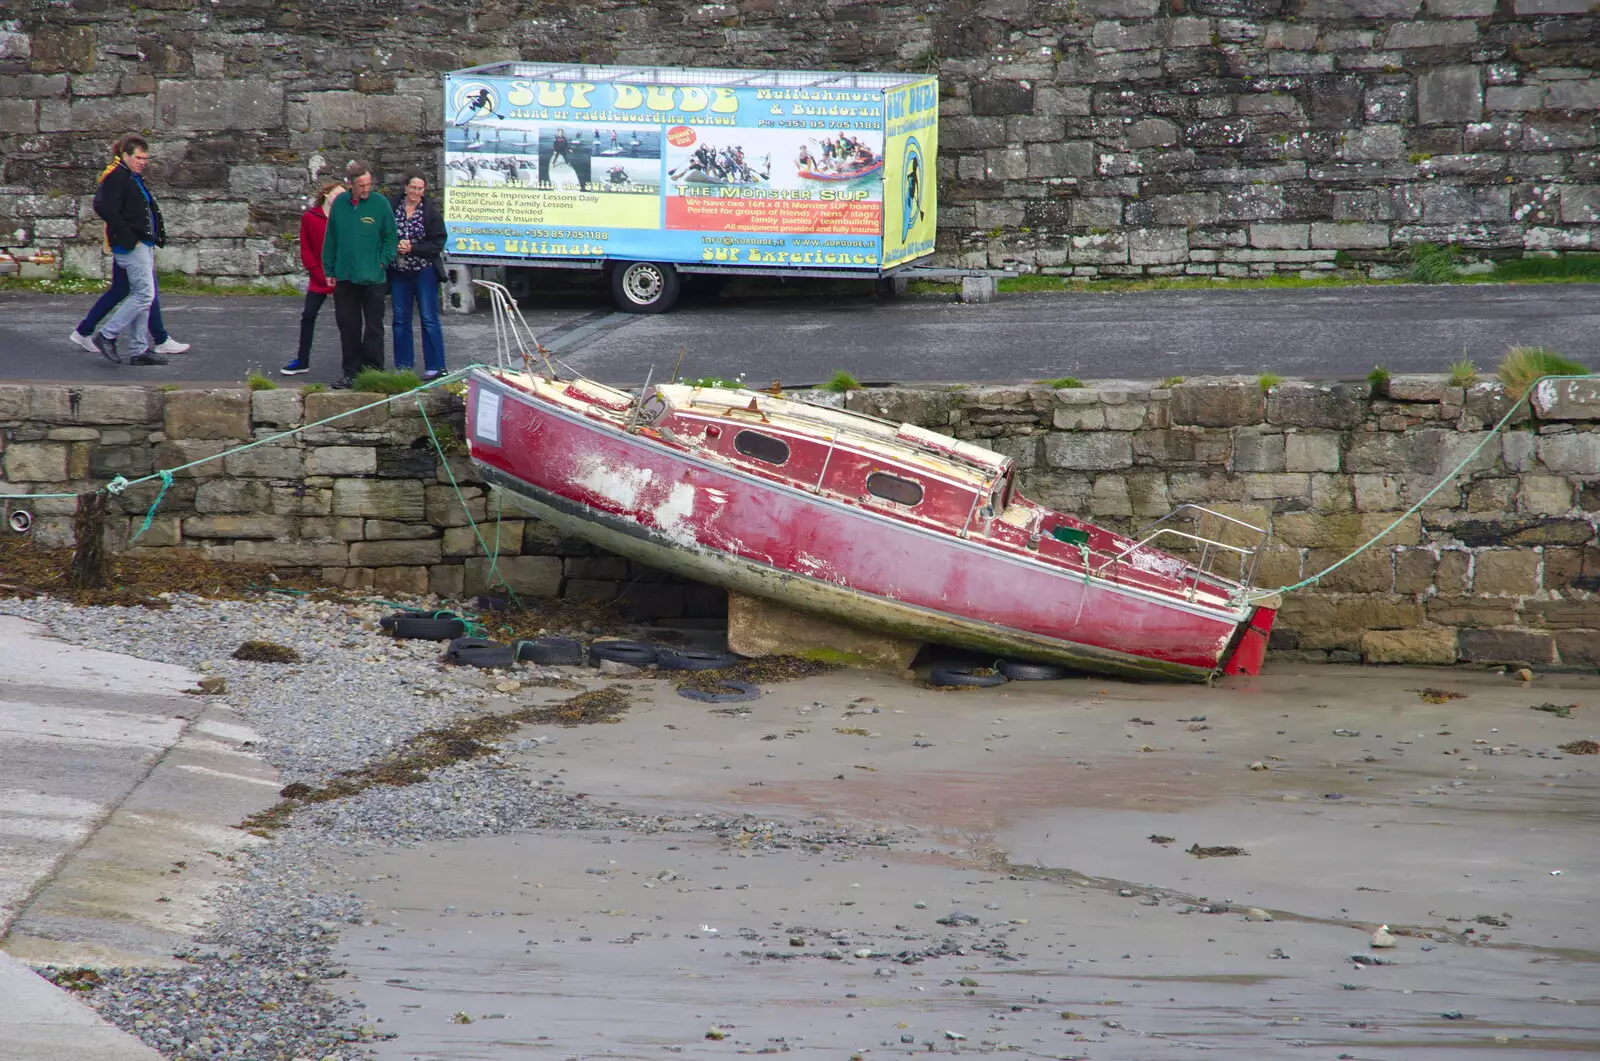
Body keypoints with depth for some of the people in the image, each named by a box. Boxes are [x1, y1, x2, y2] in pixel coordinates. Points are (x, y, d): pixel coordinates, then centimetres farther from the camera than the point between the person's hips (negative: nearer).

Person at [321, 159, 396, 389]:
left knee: (373, 327, 1)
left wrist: (383, 262, -8)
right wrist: (329, 270, 10)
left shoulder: (380, 204, -4)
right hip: (344, 277, 3)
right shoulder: (339, 204, 4)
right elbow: (330, 238, 11)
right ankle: (351, 372, 15)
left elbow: (391, 237, 3)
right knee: (348, 326, 8)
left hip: (373, 278, -3)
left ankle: (373, 372, 7)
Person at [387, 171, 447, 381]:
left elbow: (438, 243, -6)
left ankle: (435, 366, 1)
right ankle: (403, 366, 17)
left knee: (429, 319, -3)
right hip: (398, 271, 3)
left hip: (424, 271, -3)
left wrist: (412, 248, -15)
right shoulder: (393, 208, 0)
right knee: (400, 319, 9)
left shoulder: (431, 212, -5)